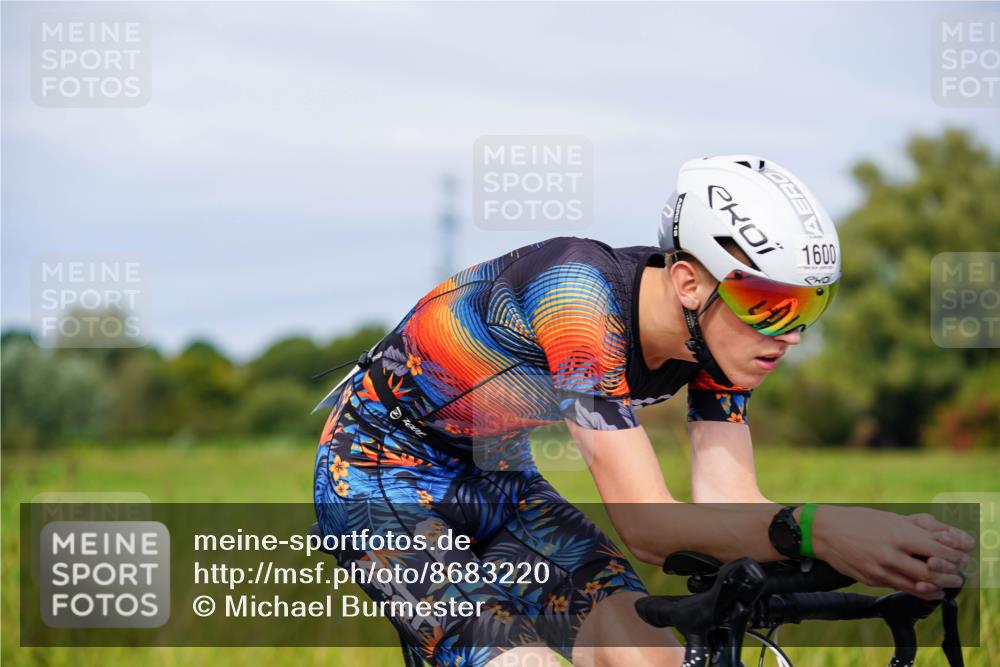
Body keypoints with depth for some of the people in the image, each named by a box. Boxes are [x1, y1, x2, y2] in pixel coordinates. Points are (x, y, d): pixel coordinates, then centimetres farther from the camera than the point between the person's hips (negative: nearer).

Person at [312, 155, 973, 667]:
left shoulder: (719, 333, -12)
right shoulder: (581, 296, -34)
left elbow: (727, 500, -19)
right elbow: (649, 525, -39)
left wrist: (888, 542, -36)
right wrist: (811, 530, -55)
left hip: (496, 479, 7)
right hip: (381, 471, -7)